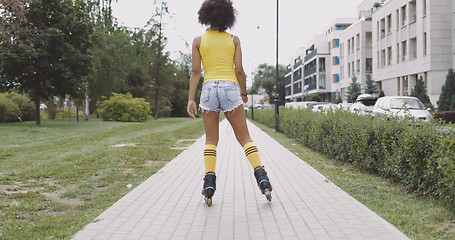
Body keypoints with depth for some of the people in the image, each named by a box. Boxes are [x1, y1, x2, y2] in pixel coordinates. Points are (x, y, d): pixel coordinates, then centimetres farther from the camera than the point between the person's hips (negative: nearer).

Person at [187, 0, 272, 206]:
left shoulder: (199, 40, 7)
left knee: (211, 140, 7)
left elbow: (195, 71, 1)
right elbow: (239, 70, 3)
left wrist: (191, 99, -1)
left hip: (209, 89, 0)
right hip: (230, 88, 0)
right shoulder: (234, 40, 7)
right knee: (244, 137, 3)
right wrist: (244, 93, 17)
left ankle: (209, 182, -5)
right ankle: (261, 176, -10)